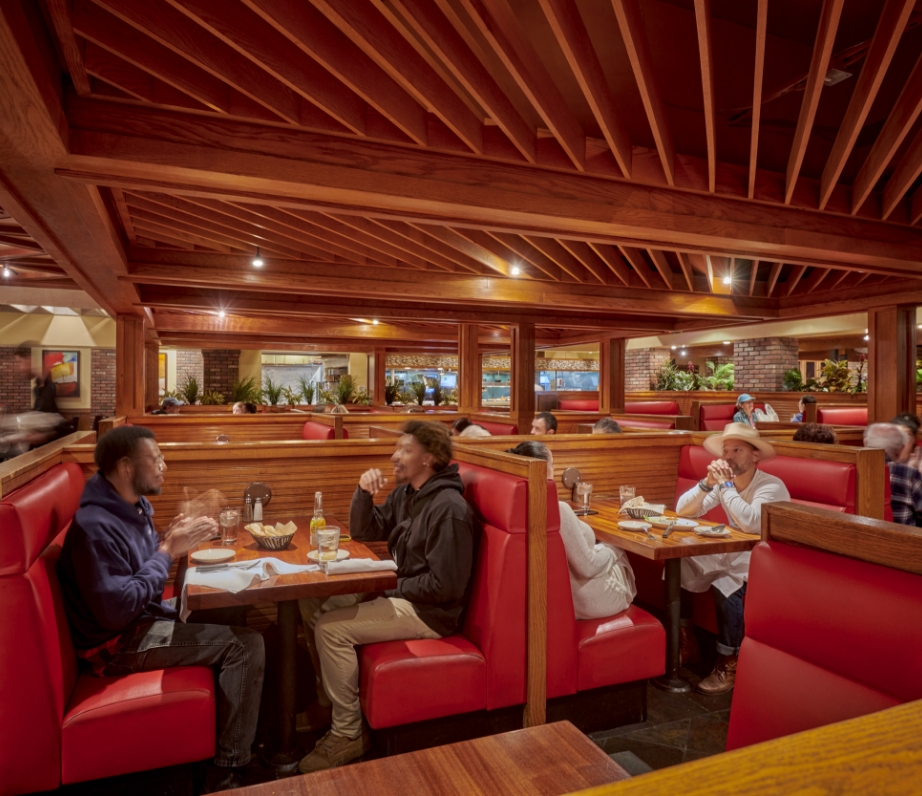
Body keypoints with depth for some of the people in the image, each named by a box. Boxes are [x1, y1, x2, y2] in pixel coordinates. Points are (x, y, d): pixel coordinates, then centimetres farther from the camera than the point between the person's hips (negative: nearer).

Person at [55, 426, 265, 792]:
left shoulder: (134, 505, 3)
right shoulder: (95, 526, -25)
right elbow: (117, 611, -28)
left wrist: (170, 539, -8)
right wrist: (167, 551, -23)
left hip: (148, 613, 9)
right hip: (119, 641, -9)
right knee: (246, 644, -17)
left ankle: (251, 731, 21)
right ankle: (226, 774, -6)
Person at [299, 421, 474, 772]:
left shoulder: (448, 508, -23)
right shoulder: (405, 493, 5)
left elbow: (444, 585, -25)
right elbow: (363, 531, 10)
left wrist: (395, 587, -12)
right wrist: (363, 493, -8)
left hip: (430, 611, -9)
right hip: (403, 596, 9)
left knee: (331, 629, -15)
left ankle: (347, 734, 2)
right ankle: (328, 704, 19)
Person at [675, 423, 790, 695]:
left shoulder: (772, 486, -16)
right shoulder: (725, 480, 2)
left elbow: (751, 523, -36)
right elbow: (683, 511, -4)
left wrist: (725, 484, -27)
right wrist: (708, 483, -17)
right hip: (734, 553, 7)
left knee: (724, 586, -34)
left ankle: (729, 663, -13)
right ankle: (684, 641, 5)